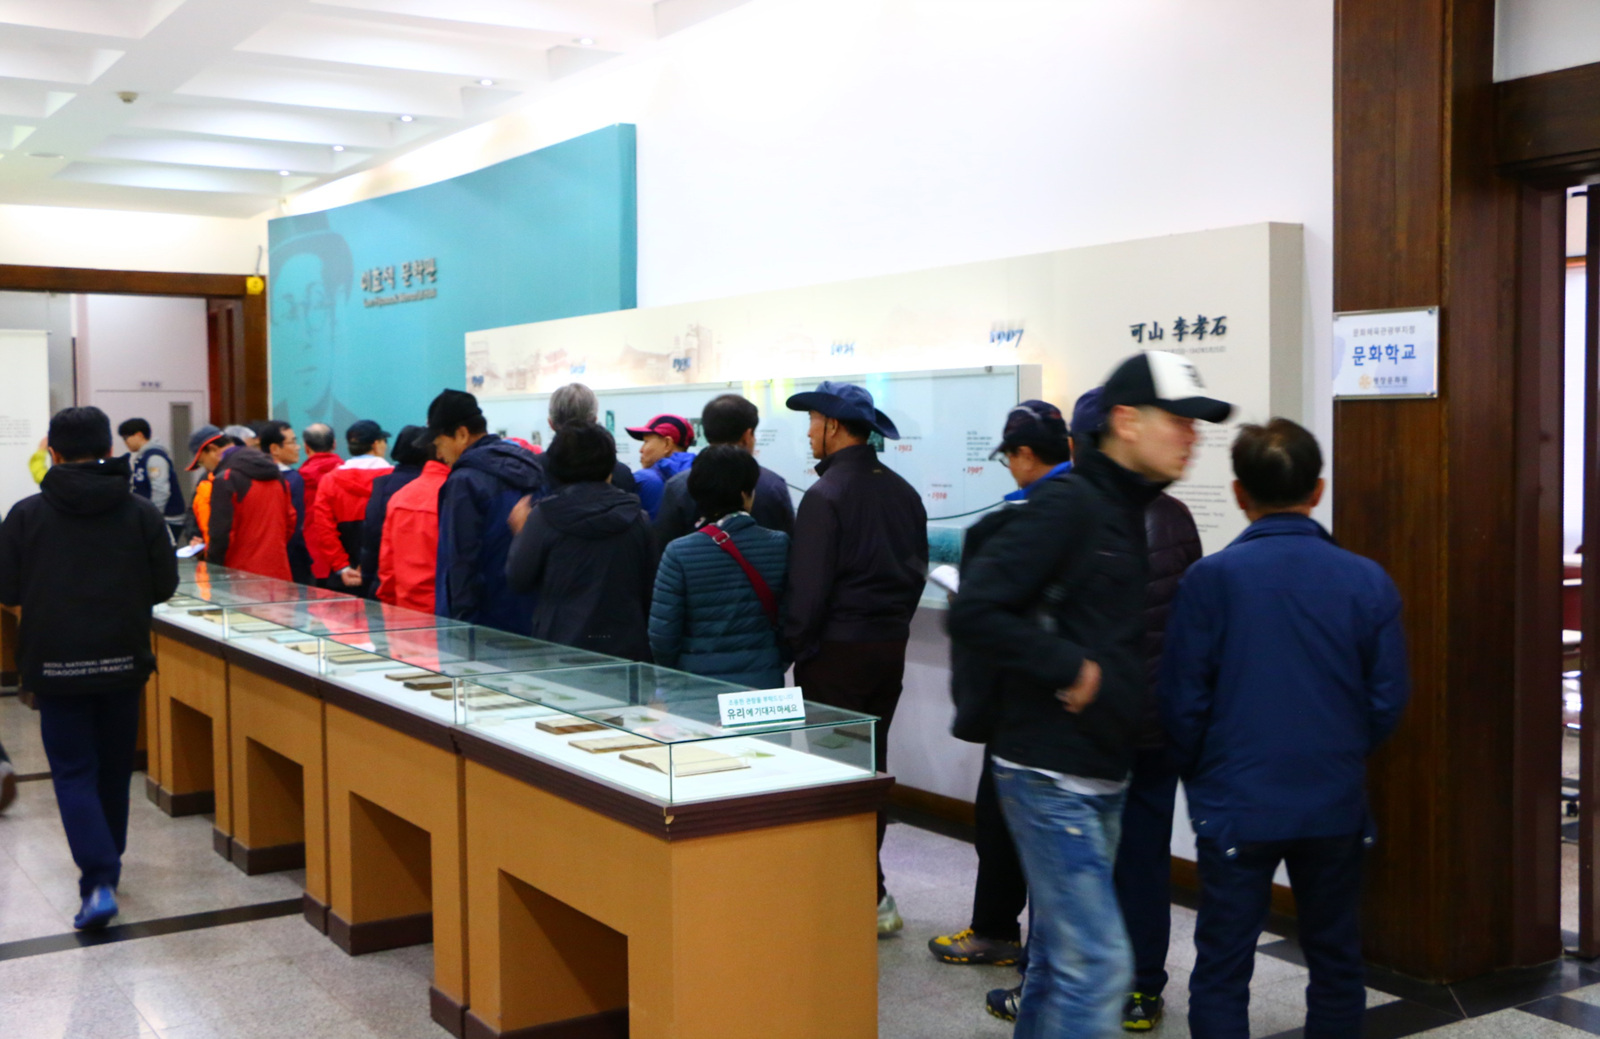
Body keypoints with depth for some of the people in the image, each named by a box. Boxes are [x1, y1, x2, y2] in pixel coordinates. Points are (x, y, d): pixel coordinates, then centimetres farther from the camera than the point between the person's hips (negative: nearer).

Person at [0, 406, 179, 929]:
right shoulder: (141, 512, -3)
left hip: (56, 663, -2)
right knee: (114, 768, 17)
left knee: (73, 772, 4)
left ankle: (99, 881, -11)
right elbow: (165, 585, -1)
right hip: (123, 659, 2)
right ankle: (107, 864, 31)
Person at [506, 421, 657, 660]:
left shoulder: (543, 517, -7)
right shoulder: (638, 519, 2)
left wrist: (520, 533, 17)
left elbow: (518, 579, 1)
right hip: (627, 648, 2)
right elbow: (649, 589, 8)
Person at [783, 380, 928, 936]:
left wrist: (795, 648, -5)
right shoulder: (903, 492, 7)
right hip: (891, 644, 8)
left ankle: (868, 898, 2)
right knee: (872, 764, 16)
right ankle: (866, 885, 25)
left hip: (837, 652, -7)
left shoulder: (825, 496, -16)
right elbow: (917, 571, 13)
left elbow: (808, 589, -16)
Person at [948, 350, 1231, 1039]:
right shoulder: (1068, 503, -15)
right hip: (1052, 775, -9)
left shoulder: (1139, 512, 13)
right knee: (1098, 963, -9)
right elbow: (974, 611, -23)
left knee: (1059, 953, 17)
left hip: (1104, 775, 9)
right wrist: (1070, 670, -20)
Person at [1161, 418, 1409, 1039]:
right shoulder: (1368, 582, -6)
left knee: (1222, 970, 6)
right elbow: (1388, 702, 0)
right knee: (1336, 963, 18)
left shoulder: (1210, 579, -11)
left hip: (1236, 807, -2)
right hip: (1337, 807, 3)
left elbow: (1182, 702, -7)